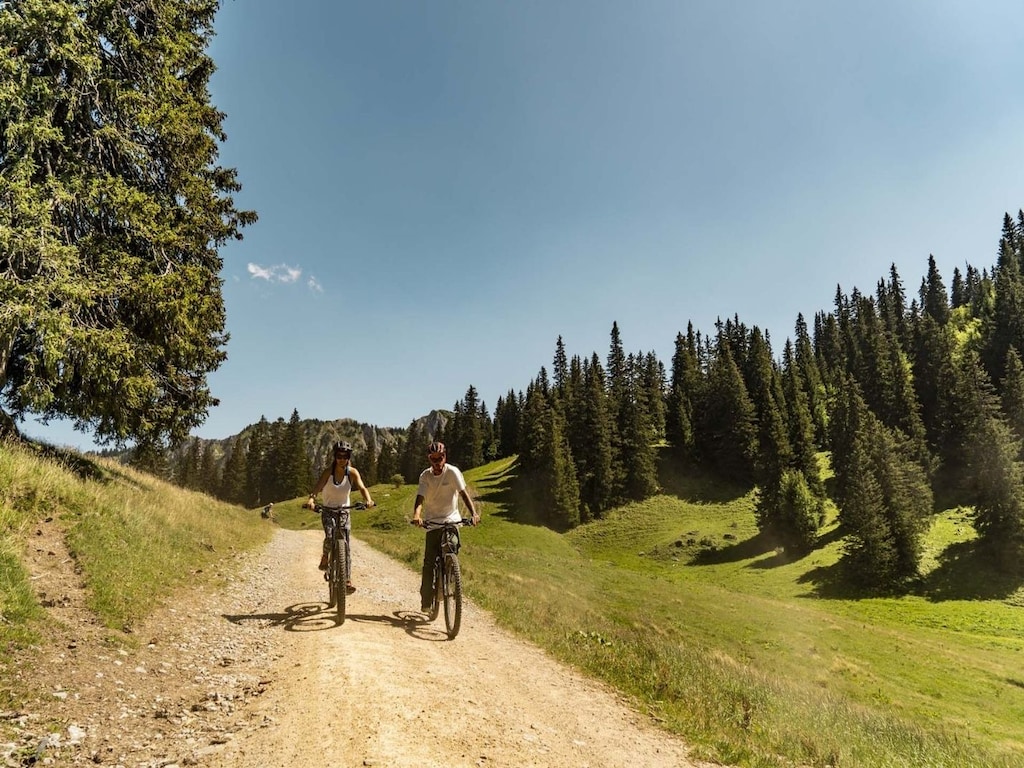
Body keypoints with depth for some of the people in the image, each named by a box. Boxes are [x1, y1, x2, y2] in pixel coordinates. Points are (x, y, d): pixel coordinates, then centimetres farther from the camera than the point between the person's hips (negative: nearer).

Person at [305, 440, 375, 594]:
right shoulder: (328, 472, -13)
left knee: (346, 546, -3)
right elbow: (317, 487, -26)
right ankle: (325, 558, 5)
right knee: (330, 537, -27)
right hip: (328, 511, -1)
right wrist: (311, 499, -48)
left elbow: (362, 487, -21)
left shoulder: (352, 472, -9)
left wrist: (368, 499, -43)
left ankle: (348, 581, 0)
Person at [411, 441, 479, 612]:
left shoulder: (452, 471, -10)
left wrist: (473, 513, -29)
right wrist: (416, 515, -35)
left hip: (451, 520, -1)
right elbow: (420, 498, -15)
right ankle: (426, 601, 4)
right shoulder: (425, 475, -5)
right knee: (429, 561, -5)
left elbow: (463, 493, -15)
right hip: (432, 522, 1)